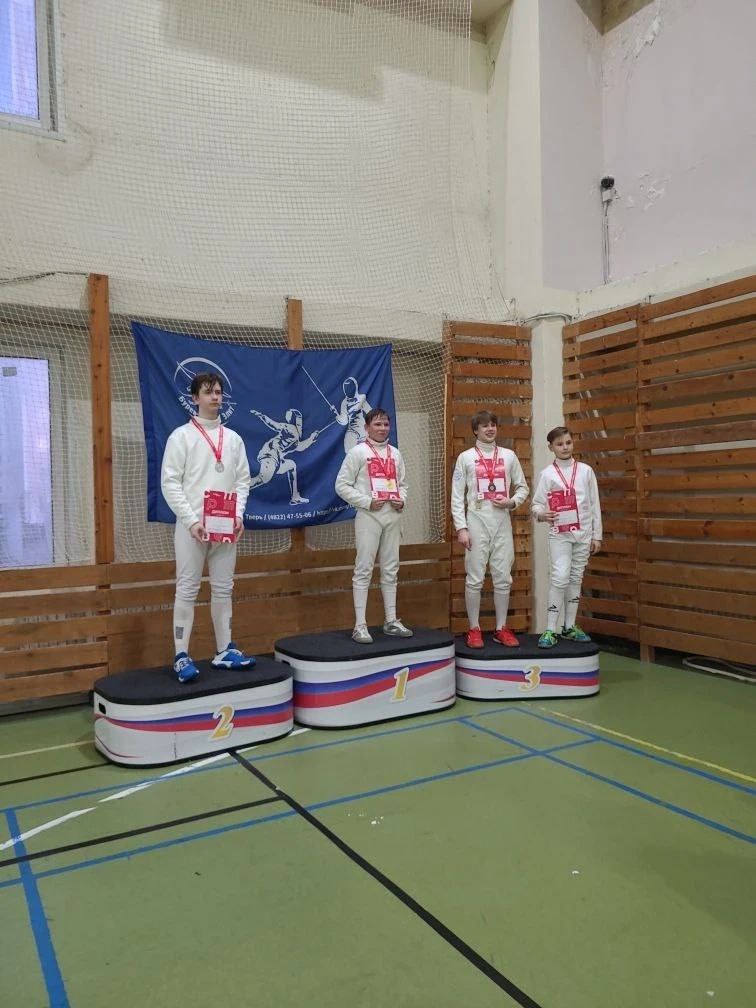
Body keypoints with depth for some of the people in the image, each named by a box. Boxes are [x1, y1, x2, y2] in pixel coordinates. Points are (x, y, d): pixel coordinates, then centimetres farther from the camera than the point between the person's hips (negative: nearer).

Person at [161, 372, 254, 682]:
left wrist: (238, 515, -3)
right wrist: (192, 520, -15)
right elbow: (169, 482, -7)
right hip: (192, 526, -4)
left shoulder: (233, 438, 13)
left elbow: (242, 480, 12)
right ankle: (182, 656, 4)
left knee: (223, 589, 9)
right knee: (187, 590, -2)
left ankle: (224, 651, 18)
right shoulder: (181, 436, -1)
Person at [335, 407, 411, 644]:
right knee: (364, 570, -5)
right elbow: (342, 485, -6)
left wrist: (402, 500, -1)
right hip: (369, 516, -5)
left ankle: (391, 621, 20)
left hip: (393, 516, 6)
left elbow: (403, 483, 20)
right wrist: (367, 501, -14)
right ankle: (360, 626, -1)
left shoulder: (395, 453, 13)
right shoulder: (358, 452, -3)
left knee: (391, 569, 11)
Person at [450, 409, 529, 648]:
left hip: (502, 522, 3)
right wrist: (461, 528, -8)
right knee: (475, 578, 0)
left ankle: (501, 628, 17)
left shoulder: (509, 456, 10)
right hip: (477, 522, -2)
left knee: (503, 577, 6)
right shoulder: (465, 457, 2)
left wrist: (512, 501, -5)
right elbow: (457, 496, 0)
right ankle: (474, 629, 11)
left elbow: (522, 487, 16)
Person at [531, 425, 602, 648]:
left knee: (576, 578, 8)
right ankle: (550, 630, -7)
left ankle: (570, 627, 18)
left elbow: (595, 504, 7)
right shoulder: (547, 473, -1)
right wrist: (541, 514, -25)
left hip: (583, 533, 3)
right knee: (560, 577, -13)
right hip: (559, 533, -3)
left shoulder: (585, 470, 5)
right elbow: (536, 503, -1)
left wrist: (597, 535, 6)